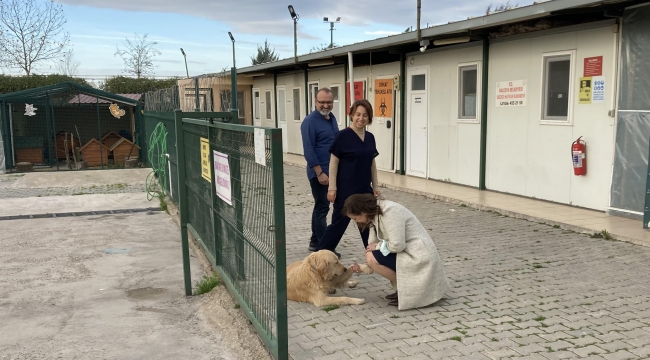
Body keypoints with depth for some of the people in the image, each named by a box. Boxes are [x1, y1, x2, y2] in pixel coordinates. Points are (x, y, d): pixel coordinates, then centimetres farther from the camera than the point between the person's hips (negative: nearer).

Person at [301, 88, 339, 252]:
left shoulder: (332, 118, 10)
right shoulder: (310, 121, -14)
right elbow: (308, 150, -18)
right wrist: (320, 173, -21)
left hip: (332, 171, 8)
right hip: (320, 173, -8)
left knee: (321, 207, 15)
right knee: (322, 208, -3)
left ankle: (315, 242, 26)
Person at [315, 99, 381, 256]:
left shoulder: (370, 137, 7)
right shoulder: (343, 135, -10)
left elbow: (372, 163, 14)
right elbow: (333, 162, -10)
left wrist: (375, 186, 13)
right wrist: (332, 187, -12)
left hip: (365, 189, 6)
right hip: (345, 189, -6)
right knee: (339, 222, 3)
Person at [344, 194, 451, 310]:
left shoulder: (389, 212, -21)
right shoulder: (375, 214, 8)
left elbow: (397, 245, -26)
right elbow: (373, 244, 10)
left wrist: (378, 246, -9)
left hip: (419, 256, -10)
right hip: (408, 252, 10)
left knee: (372, 258, -16)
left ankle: (409, 290, -3)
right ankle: (405, 287, 12)